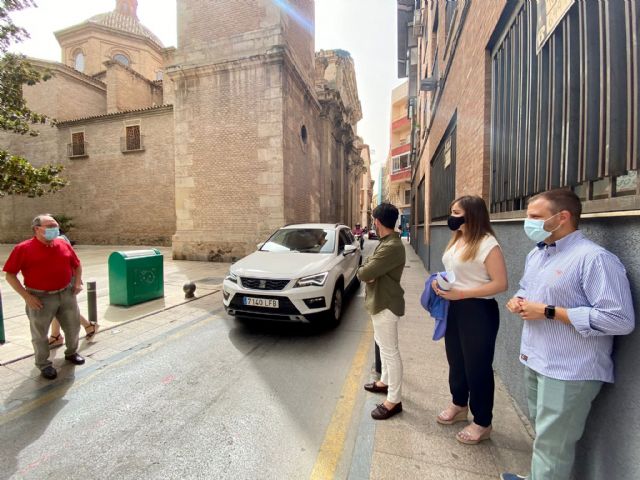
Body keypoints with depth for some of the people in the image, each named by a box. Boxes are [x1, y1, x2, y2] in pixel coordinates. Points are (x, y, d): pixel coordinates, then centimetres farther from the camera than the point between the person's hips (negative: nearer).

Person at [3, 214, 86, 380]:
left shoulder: (64, 245, 2)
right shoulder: (23, 249, -10)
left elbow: (77, 265, 15)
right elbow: (10, 275, -8)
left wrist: (77, 282, 3)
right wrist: (27, 296, -14)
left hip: (66, 294, 4)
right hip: (40, 298, -4)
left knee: (73, 327, 15)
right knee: (40, 334, 10)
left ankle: (71, 353, 38)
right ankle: (44, 364, 28)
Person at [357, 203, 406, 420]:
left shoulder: (392, 247, -26)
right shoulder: (387, 242, 9)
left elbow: (363, 273, -30)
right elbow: (369, 266, 12)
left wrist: (364, 269, -7)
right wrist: (369, 269, -11)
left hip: (385, 304, -11)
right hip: (380, 301, 11)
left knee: (390, 351, 2)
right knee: (383, 345, 24)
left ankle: (394, 400, 18)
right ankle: (385, 381, 42)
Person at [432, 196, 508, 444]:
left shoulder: (487, 244, -17)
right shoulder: (456, 240, 9)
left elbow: (500, 284, -19)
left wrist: (461, 293, -24)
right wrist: (440, 283, -1)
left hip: (478, 311, -8)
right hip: (455, 308, 8)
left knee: (477, 366, 8)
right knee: (456, 360, 21)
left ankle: (482, 423, 29)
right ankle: (459, 405, 44)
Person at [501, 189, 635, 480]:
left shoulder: (594, 258, -19)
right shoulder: (536, 254, 8)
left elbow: (620, 320, -22)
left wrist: (549, 312, -23)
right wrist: (517, 301, -1)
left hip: (569, 371, -8)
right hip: (535, 360, 8)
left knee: (551, 444, 9)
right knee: (541, 432, 26)